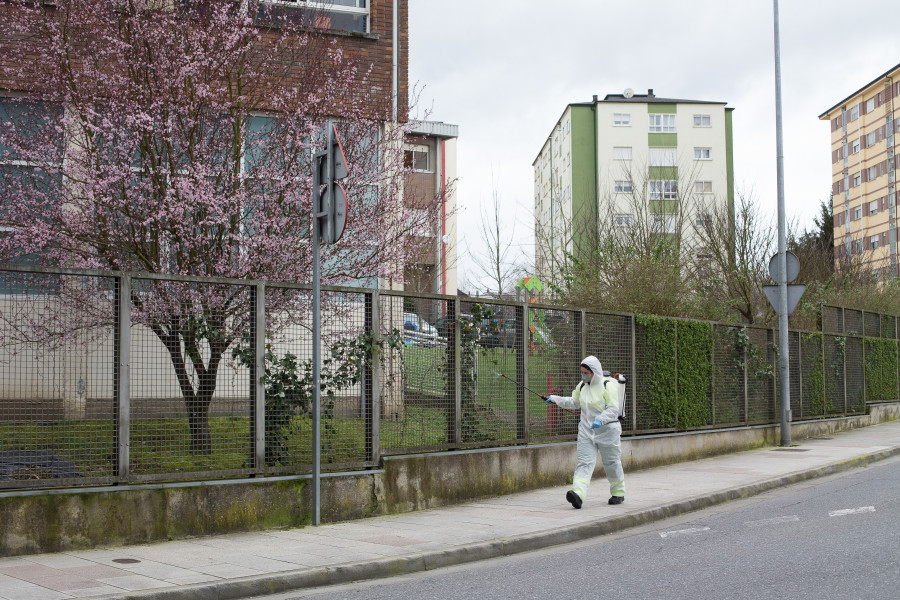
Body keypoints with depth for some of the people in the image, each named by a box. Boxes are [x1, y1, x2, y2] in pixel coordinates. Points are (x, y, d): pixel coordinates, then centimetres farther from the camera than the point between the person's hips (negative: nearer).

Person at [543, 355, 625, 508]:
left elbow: (613, 409, -16)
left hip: (607, 431, -5)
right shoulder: (582, 386, 9)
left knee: (612, 463, 8)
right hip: (586, 431, 5)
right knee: (584, 462, -9)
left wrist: (600, 420, -30)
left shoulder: (608, 385, -11)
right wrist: (555, 399, 11)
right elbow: (574, 403, 21)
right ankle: (578, 493, -24)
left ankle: (618, 493, 28)